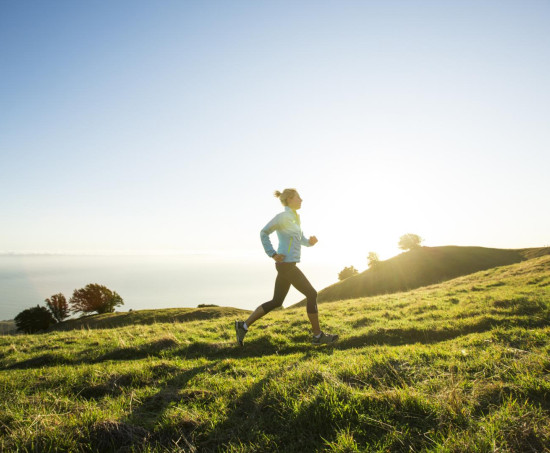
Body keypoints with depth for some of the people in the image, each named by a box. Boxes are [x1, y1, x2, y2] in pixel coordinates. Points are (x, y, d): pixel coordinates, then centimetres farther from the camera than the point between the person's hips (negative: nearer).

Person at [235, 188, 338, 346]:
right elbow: (264, 232, -10)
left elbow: (302, 240, 22)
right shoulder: (283, 216, -11)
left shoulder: (295, 218, 18)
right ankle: (318, 335, 8)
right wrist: (273, 254, -13)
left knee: (276, 302, 12)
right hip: (286, 264, -10)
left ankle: (244, 325, 14)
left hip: (287, 265, 10)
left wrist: (311, 241, 0)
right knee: (312, 294, -3)